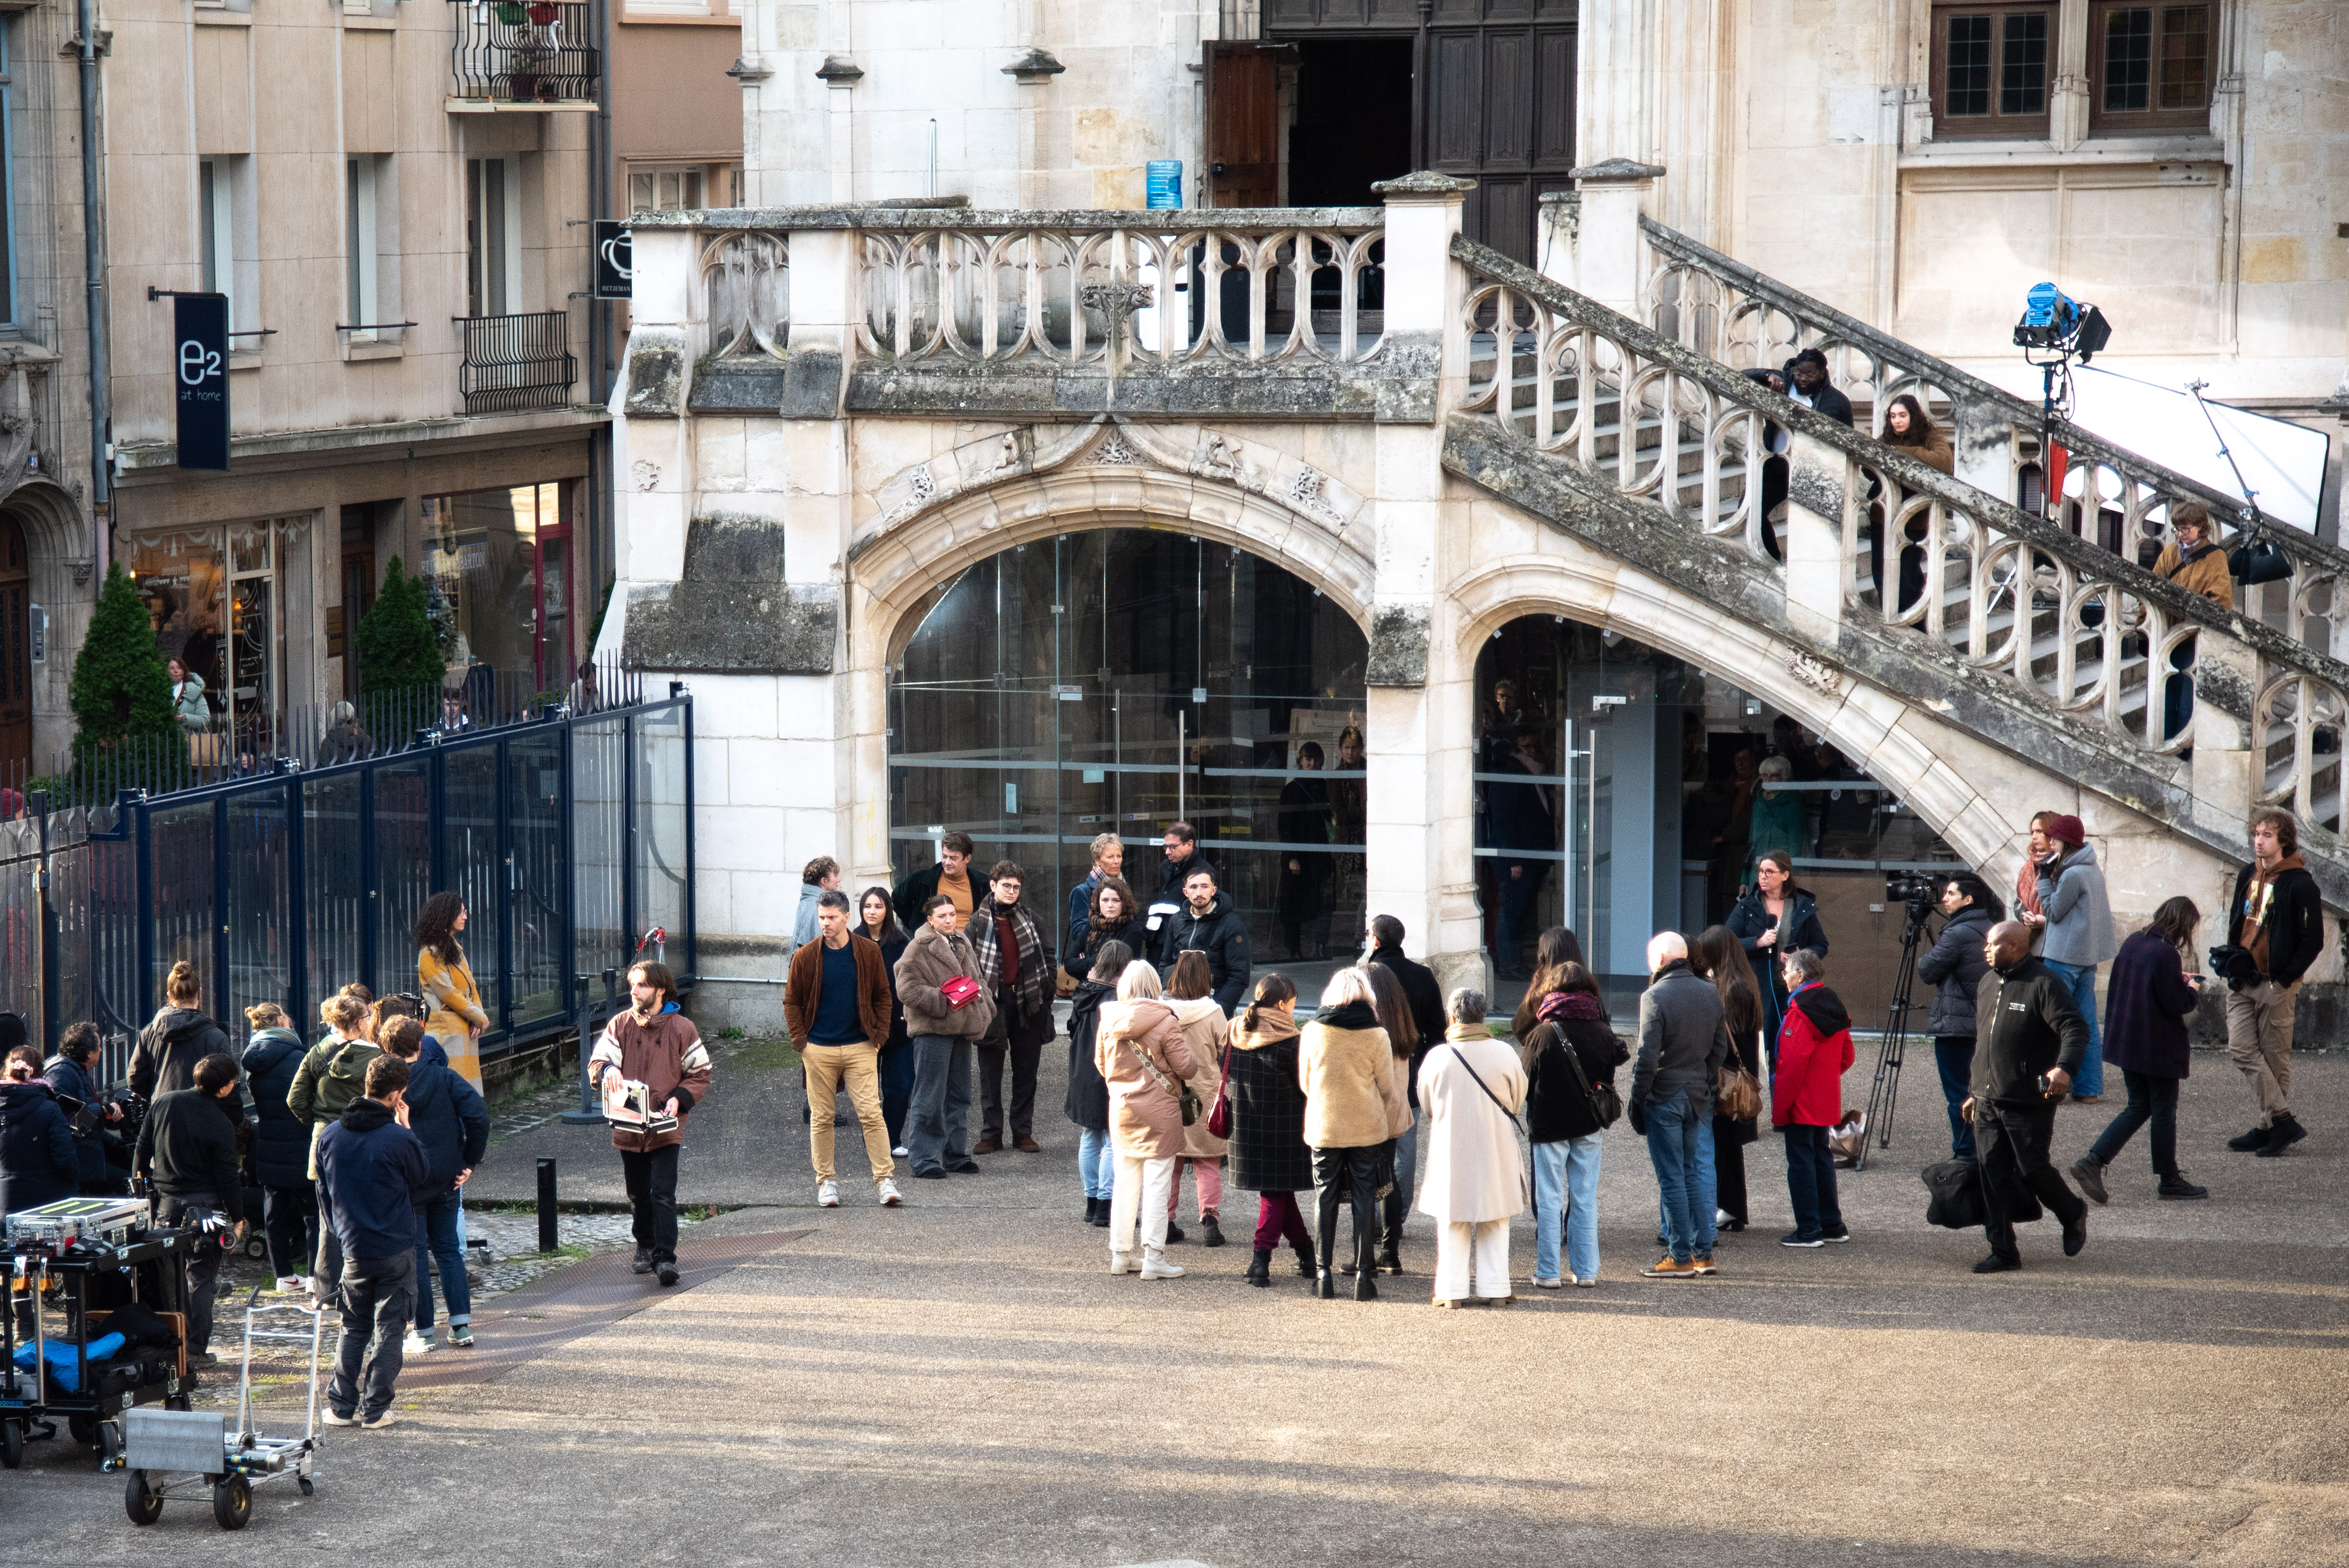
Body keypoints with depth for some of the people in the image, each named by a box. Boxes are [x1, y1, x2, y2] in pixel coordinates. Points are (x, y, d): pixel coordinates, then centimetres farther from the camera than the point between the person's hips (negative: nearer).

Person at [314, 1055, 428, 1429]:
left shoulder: (331, 1135, 0)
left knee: (354, 1328, 17)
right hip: (396, 1250, -4)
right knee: (388, 1328, 5)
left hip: (353, 1248, 4)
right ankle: (375, 1409, 5)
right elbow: (423, 1178, 2)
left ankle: (342, 1405, 14)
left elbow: (324, 1194, 10)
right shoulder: (398, 1140, -17)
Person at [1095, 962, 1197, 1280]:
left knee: (1125, 1182, 14)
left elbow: (1101, 1065, 10)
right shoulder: (1165, 1022, -14)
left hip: (1121, 1108, 4)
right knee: (1157, 1184, 0)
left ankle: (1120, 1254, 18)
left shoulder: (1109, 1021, -1)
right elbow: (1185, 1066, -12)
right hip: (1160, 1111, -4)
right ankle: (1153, 1258, -1)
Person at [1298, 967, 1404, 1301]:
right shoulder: (1377, 1036, -8)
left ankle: (1324, 1274, 8)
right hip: (1368, 1130, -1)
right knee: (1365, 1199, 5)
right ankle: (1364, 1274, 4)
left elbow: (1304, 1083, 7)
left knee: (1326, 1199, 9)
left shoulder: (1312, 1032, -4)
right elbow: (1388, 1090, -1)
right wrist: (1386, 1129, 16)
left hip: (1323, 1129, 1)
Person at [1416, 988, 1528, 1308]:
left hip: (1451, 1149, -1)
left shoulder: (1438, 1057, -12)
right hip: (1495, 1149, 1)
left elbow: (1427, 1105, 2)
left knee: (1452, 1223, 10)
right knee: (1494, 1224, 12)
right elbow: (1518, 1099, 2)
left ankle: (1452, 1290, 9)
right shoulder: (1504, 1053, -11)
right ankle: (1495, 1289, 12)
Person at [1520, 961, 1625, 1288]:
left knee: (1549, 1199, 3)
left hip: (1549, 1126, -3)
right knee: (1586, 1199, 10)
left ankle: (1548, 1272, 4)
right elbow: (1609, 1082, 6)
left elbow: (1525, 1082, -4)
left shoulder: (1541, 1035, -13)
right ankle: (1586, 1271, 11)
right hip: (1589, 1126, 3)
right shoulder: (1603, 1034, -3)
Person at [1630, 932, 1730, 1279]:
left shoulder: (1655, 997, -13)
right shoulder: (1710, 994, 7)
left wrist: (1637, 1099, -7)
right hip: (1698, 1095, 6)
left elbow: (1648, 1056, -16)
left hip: (1664, 1096, -6)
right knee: (1694, 1172, 14)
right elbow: (1721, 1048, 11)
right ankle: (1703, 1253, 14)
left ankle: (1681, 1257, 0)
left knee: (1672, 1178, -1)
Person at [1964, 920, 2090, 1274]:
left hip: (2029, 1103, -7)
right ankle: (2003, 1252, 6)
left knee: (2032, 1170, -2)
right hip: (1988, 1102, 7)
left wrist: (2064, 1067, -38)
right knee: (1992, 1173, 1)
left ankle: (2073, 1215, 27)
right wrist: (1975, 1092, 25)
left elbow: (2075, 1029, -20)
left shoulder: (2044, 984, -11)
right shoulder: (1988, 983, 15)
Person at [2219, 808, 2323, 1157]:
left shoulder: (2299, 884, -10)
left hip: (2277, 984, -6)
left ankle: (2268, 1127, 7)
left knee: (2275, 1059, 0)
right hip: (2242, 981, 6)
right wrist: (2232, 964, 8)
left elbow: (2313, 941, -10)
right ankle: (2283, 1120, 0)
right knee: (2241, 1050, -4)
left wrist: (2284, 980, -13)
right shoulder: (2247, 876, 12)